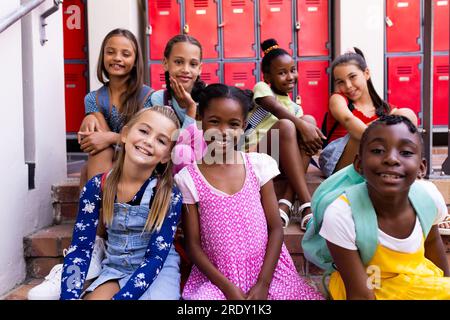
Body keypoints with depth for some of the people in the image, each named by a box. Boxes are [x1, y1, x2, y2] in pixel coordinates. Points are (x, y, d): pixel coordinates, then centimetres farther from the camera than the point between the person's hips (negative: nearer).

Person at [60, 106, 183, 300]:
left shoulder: (170, 196, -15)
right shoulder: (96, 187, -8)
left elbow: (156, 258, -17)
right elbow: (80, 249, -7)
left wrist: (119, 297, -28)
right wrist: (70, 296, -21)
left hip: (158, 270, -1)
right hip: (115, 268, 1)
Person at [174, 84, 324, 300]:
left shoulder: (259, 165, -3)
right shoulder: (189, 178, -6)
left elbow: (276, 229, -1)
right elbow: (193, 245, -3)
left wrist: (263, 283, -8)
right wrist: (227, 287, -11)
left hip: (267, 272, 2)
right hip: (217, 278, -1)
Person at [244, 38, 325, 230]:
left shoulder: (294, 107, 20)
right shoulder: (262, 88, 4)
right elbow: (275, 109, -18)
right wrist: (301, 125, -34)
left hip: (281, 160, 5)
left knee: (309, 120, -16)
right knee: (285, 125, -30)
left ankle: (286, 202, -27)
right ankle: (306, 205, -35)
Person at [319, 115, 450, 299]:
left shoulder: (429, 196, -18)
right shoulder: (341, 215, -31)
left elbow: (432, 241, 5)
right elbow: (361, 294, -21)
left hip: (420, 283, 5)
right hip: (372, 290, -5)